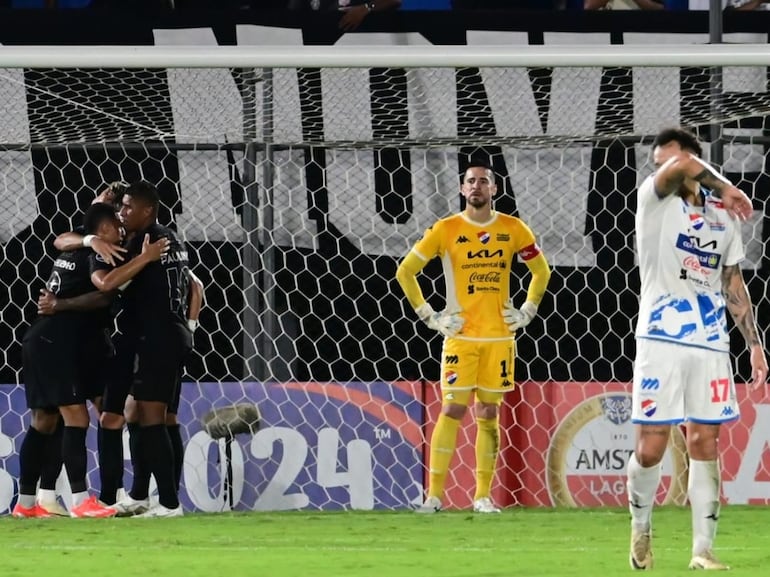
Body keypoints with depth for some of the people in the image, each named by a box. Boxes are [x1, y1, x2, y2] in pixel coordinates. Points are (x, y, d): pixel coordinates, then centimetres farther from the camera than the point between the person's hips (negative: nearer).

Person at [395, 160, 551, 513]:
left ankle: (483, 496, 8)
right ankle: (434, 495, -6)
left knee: (489, 414, 4)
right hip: (460, 336, -2)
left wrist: (526, 313, 8)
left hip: (499, 336, 2)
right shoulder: (447, 229, -2)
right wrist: (429, 316, -1)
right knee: (452, 410, -8)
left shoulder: (512, 229, 4)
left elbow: (541, 271, 18)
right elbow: (405, 272, 4)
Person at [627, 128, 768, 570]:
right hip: (662, 340, -3)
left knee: (705, 444, 0)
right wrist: (724, 187, -12)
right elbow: (682, 167, -23)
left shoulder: (724, 214, 12)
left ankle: (703, 550, 3)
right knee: (651, 447, -5)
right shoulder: (654, 198, -1)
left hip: (711, 344, 3)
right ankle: (641, 527, 20)